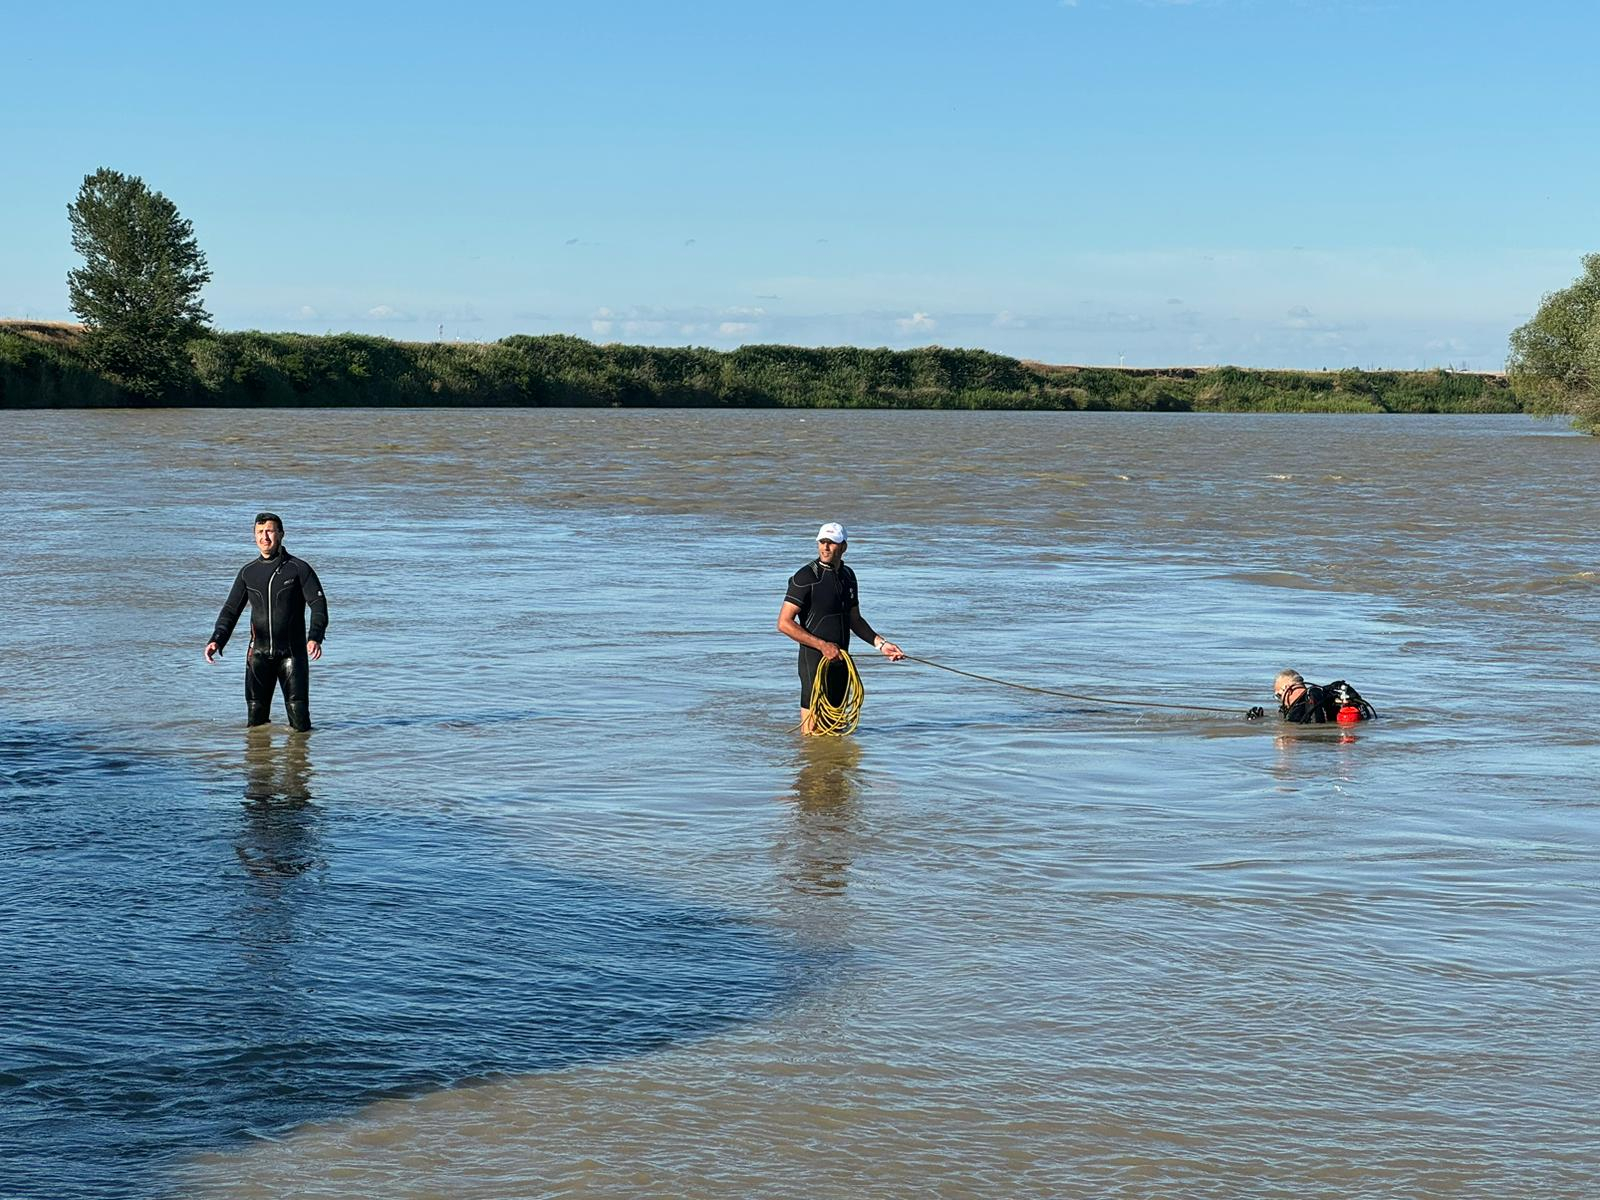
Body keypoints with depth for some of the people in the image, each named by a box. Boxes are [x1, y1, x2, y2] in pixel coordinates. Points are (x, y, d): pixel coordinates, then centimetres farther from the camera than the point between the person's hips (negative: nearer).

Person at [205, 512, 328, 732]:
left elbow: (318, 604, -9)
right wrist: (216, 641, -4)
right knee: (255, 721, 2)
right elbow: (230, 611, 13)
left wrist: (315, 638, -27)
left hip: (292, 653, -3)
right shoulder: (248, 572, 11)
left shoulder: (299, 569, -1)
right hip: (258, 653, 3)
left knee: (300, 725, -6)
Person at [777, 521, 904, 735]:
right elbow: (784, 623, -15)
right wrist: (822, 645, -19)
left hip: (840, 660, 7)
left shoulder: (847, 575, 11)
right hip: (815, 659, -7)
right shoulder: (806, 577, -11)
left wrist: (880, 643, 9)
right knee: (812, 733, -7)